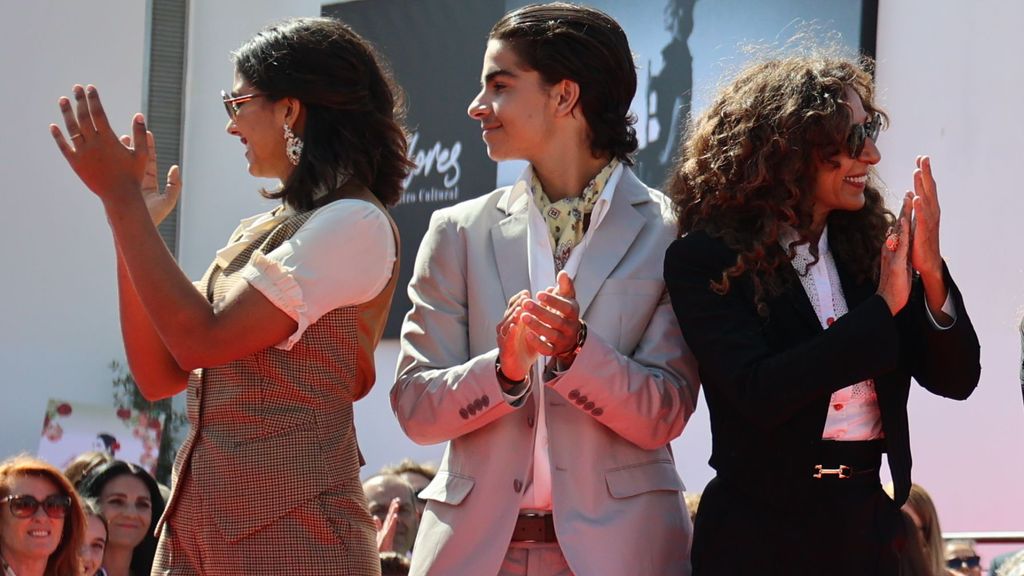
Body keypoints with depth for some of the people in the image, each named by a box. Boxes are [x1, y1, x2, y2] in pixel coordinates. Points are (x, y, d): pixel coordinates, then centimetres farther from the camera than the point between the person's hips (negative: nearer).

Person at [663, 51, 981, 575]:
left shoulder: (870, 247, 4)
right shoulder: (705, 261, -9)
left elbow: (954, 379, 3)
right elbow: (759, 393, -20)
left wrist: (930, 273, -13)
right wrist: (882, 307, -19)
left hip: (868, 526, 5)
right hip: (762, 532, -5)